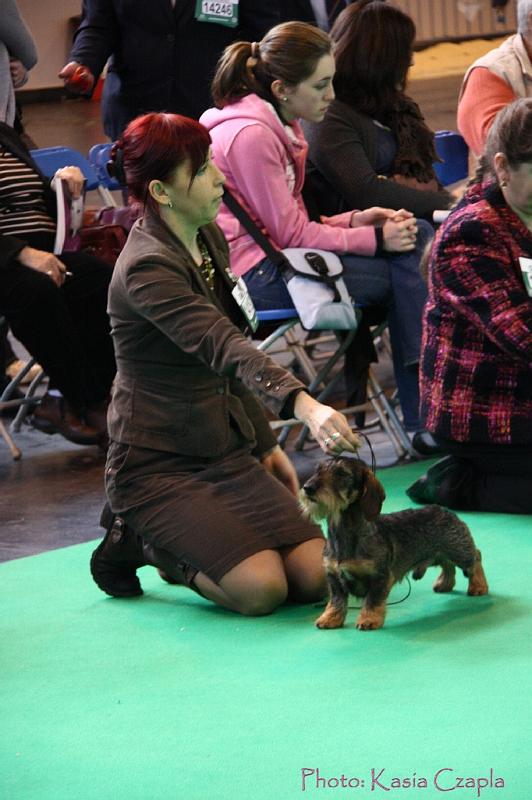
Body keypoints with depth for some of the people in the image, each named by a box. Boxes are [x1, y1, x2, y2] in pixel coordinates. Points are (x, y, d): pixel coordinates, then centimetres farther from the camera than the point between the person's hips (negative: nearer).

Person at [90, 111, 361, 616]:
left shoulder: (209, 240, 7)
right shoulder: (147, 268, -22)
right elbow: (224, 348, -38)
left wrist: (266, 445, 18)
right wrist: (304, 405, -51)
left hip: (227, 453, 8)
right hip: (158, 465, -8)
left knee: (316, 576, -10)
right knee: (262, 588, -24)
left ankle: (180, 544, 14)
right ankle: (145, 545, 3)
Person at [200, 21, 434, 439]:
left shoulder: (280, 128, 15)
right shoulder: (250, 135, -17)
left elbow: (295, 225, 13)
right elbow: (292, 234, -16)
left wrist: (355, 220, -3)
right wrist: (375, 238, -12)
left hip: (276, 256, 10)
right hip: (254, 271, -10)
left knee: (418, 235, -2)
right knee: (401, 272, -13)